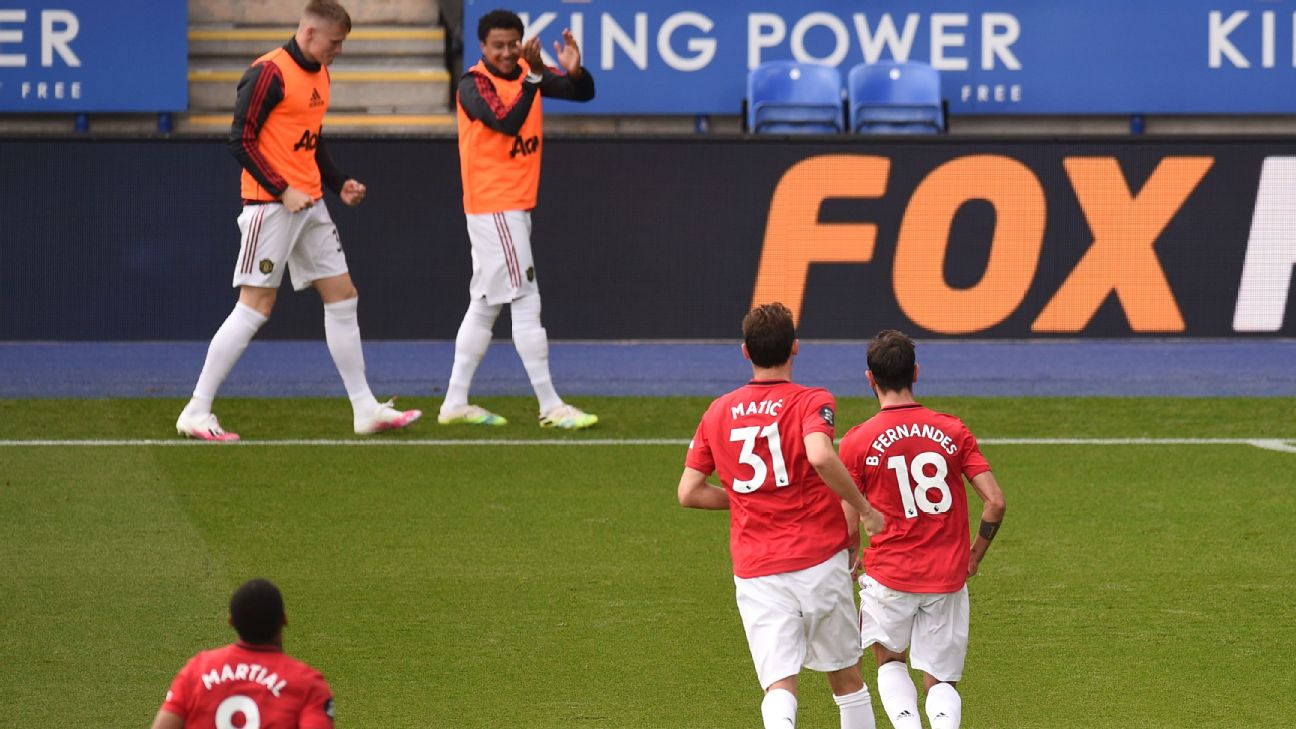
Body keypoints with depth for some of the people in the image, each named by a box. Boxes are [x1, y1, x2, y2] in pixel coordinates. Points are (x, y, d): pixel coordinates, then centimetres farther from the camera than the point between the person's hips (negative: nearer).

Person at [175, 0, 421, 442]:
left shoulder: (320, 75, 14)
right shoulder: (270, 73, -14)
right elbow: (241, 140, -16)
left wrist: (340, 185, 12)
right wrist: (283, 190, -20)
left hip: (309, 205, 9)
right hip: (270, 204, -9)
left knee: (342, 299, 9)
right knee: (255, 307, -9)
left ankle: (366, 410, 15)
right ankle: (196, 413, -5)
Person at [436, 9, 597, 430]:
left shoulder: (527, 73, 7)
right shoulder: (474, 85, -13)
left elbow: (583, 93, 4)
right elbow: (508, 123, -28)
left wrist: (575, 71, -17)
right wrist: (533, 76, -35)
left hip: (514, 208, 8)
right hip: (493, 206, -8)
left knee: (485, 305, 11)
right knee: (526, 303, -8)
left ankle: (455, 403, 15)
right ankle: (550, 407, -7)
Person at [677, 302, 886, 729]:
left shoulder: (719, 412, 7)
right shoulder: (812, 402, -6)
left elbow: (688, 493, 9)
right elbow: (820, 456, -27)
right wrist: (862, 509, -15)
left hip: (755, 571, 2)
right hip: (820, 561, -2)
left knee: (779, 686, -6)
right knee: (846, 677, 16)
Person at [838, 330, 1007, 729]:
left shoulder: (858, 441, -6)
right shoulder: (953, 431, -1)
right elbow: (995, 502, -4)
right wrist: (976, 552, 12)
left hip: (888, 575, -1)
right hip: (947, 577, 1)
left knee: (890, 661, 22)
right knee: (942, 682, 12)